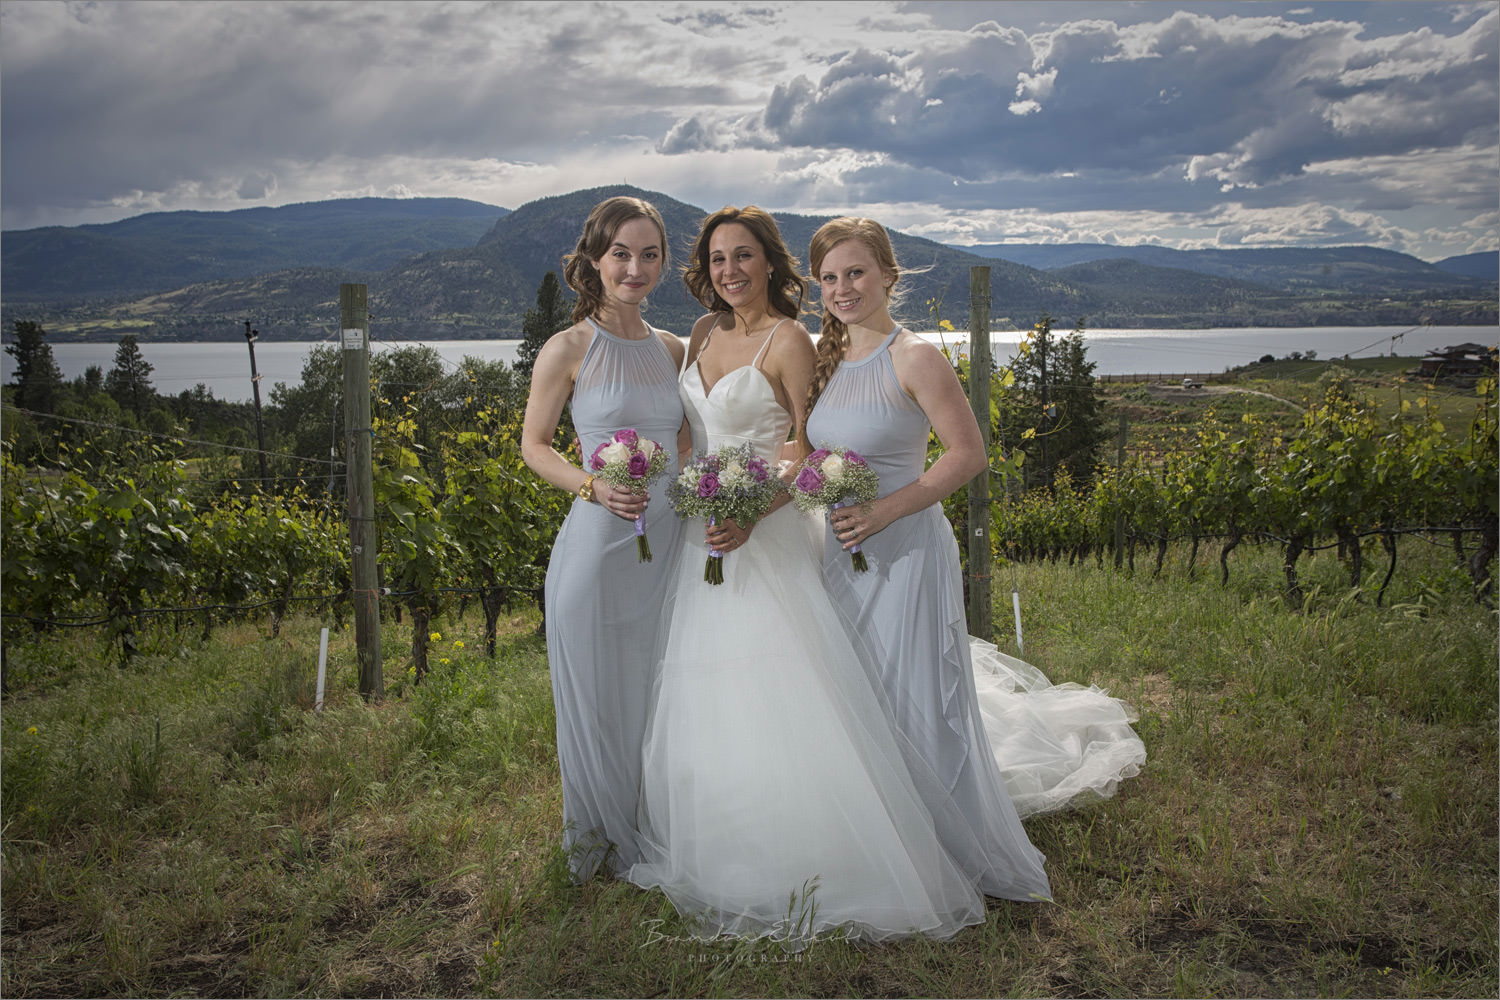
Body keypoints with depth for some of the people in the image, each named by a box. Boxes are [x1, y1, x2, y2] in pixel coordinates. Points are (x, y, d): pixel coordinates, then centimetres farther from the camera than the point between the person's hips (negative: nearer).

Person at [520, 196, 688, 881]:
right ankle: (600, 843, 28)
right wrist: (593, 486, -16)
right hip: (598, 543, -5)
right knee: (600, 701, 7)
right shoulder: (569, 350, -5)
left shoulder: (671, 350, 9)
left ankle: (653, 843, 33)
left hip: (667, 547, 5)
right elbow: (534, 445, -1)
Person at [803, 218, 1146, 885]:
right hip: (842, 554, 7)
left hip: (905, 553, -6)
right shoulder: (826, 361, 7)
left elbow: (969, 455, -15)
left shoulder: (915, 359, -13)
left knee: (915, 705, 1)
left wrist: (884, 510, -22)